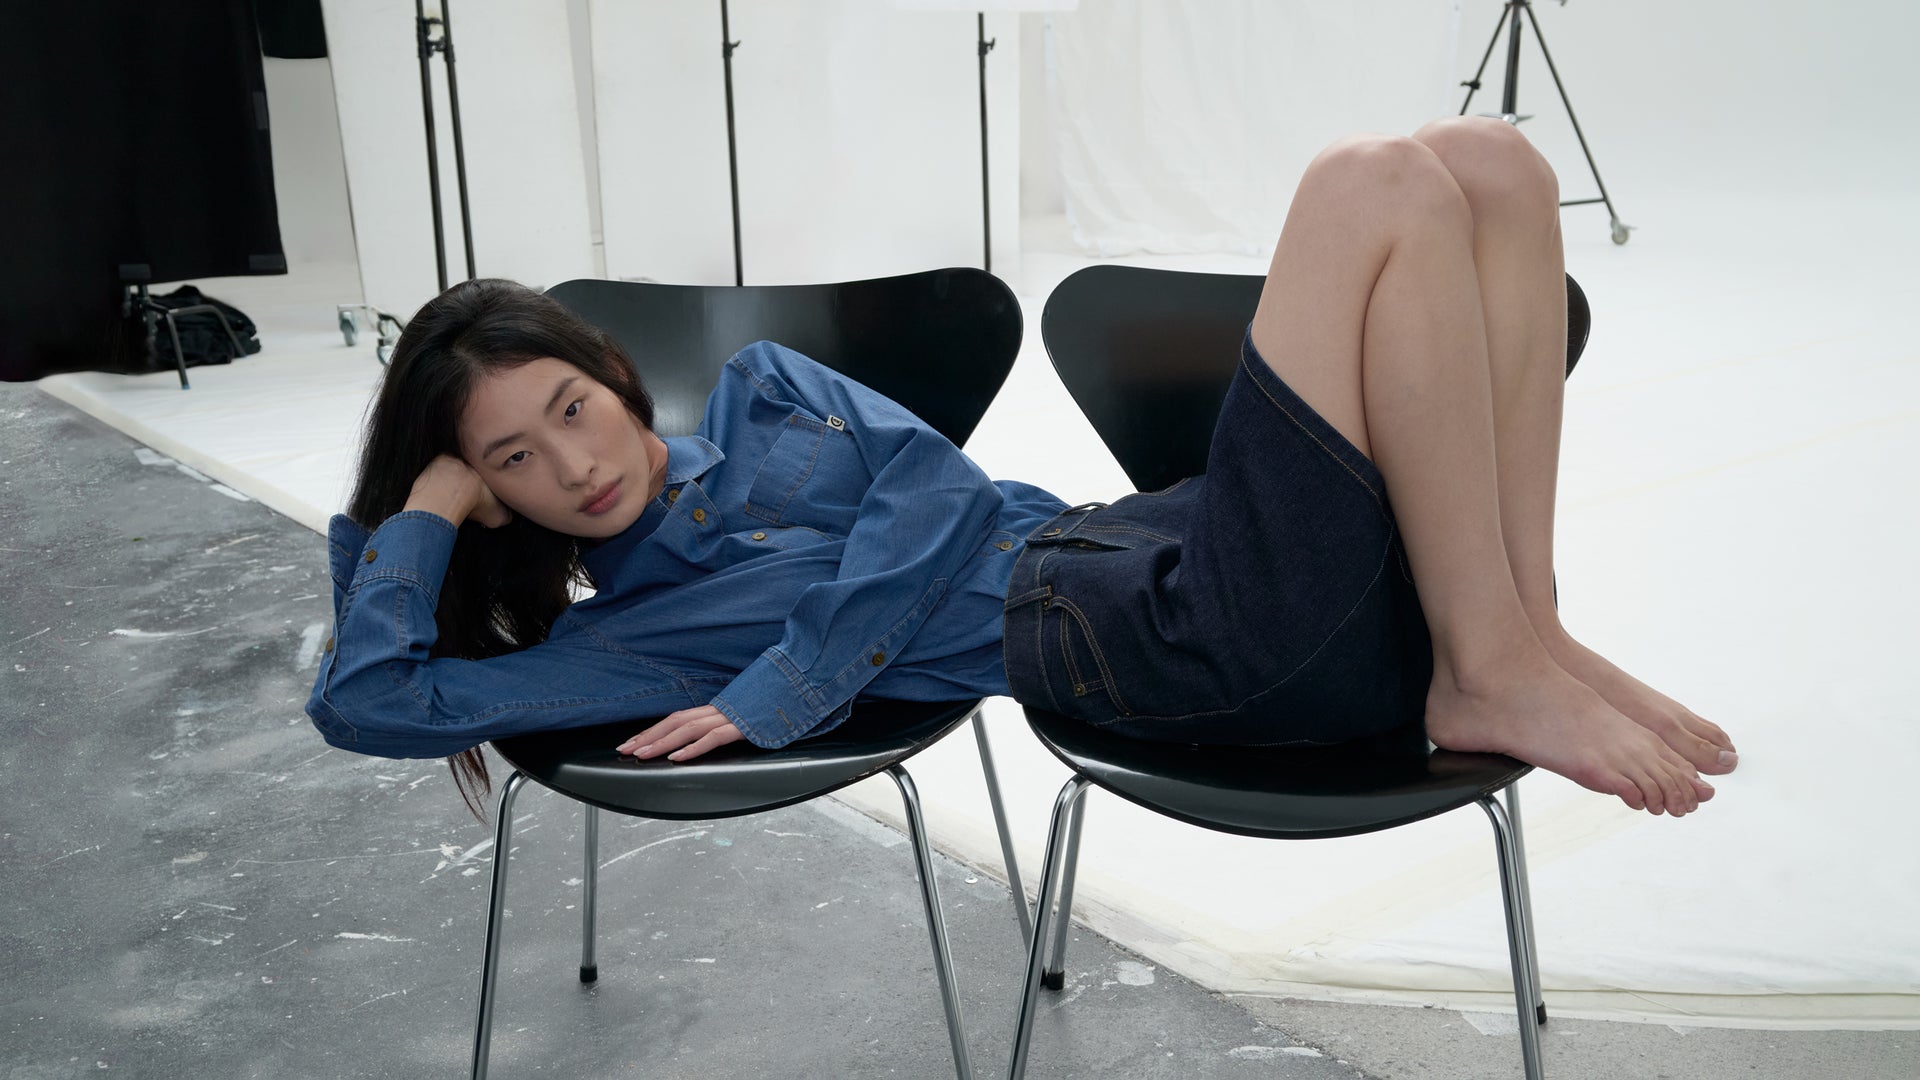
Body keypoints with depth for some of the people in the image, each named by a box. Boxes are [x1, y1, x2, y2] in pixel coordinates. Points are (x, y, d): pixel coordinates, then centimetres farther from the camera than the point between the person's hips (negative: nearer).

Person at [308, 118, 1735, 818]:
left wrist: (785, 687, -5)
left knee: (1487, 163, -8)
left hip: (1163, 546, 7)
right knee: (1371, 189, -21)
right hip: (1206, 652, -7)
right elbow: (362, 699, -2)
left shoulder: (755, 393, 18)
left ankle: (1525, 631, -5)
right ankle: (1492, 677, -16)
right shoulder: (622, 633, 5)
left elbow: (928, 479, 3)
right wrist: (426, 503, 6)